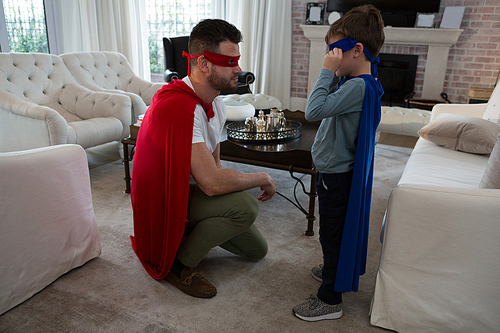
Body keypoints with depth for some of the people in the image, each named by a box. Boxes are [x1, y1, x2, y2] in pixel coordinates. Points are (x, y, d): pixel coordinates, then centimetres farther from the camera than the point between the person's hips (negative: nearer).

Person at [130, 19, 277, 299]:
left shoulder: (217, 104, 0)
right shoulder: (178, 107, -32)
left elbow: (214, 166, 7)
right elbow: (212, 182, -36)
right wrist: (263, 178, -21)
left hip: (190, 190, 9)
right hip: (164, 200, -8)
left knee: (257, 250, 13)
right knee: (246, 206, -32)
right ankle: (178, 264, -12)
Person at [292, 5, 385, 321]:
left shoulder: (358, 87, -24)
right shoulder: (358, 81, 7)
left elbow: (314, 110, -33)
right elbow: (329, 105, 14)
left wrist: (327, 71, -24)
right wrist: (334, 75, 1)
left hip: (337, 176, -10)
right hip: (339, 171, 10)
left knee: (332, 234, 2)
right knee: (335, 231, 25)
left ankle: (330, 299, 17)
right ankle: (335, 270, 46)